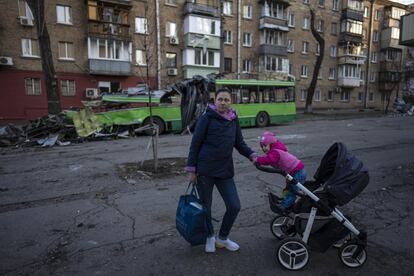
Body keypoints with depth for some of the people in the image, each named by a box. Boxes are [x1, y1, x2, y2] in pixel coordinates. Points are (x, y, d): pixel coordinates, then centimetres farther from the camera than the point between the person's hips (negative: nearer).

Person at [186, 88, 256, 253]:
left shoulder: (234, 120, 7)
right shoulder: (207, 118, -7)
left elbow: (239, 143, 12)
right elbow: (195, 144, -6)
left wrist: (252, 155, -6)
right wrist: (191, 170, -8)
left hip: (225, 171, 4)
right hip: (205, 170, -4)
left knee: (234, 206, 3)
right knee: (205, 206, 10)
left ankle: (222, 238, 29)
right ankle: (210, 236, 37)